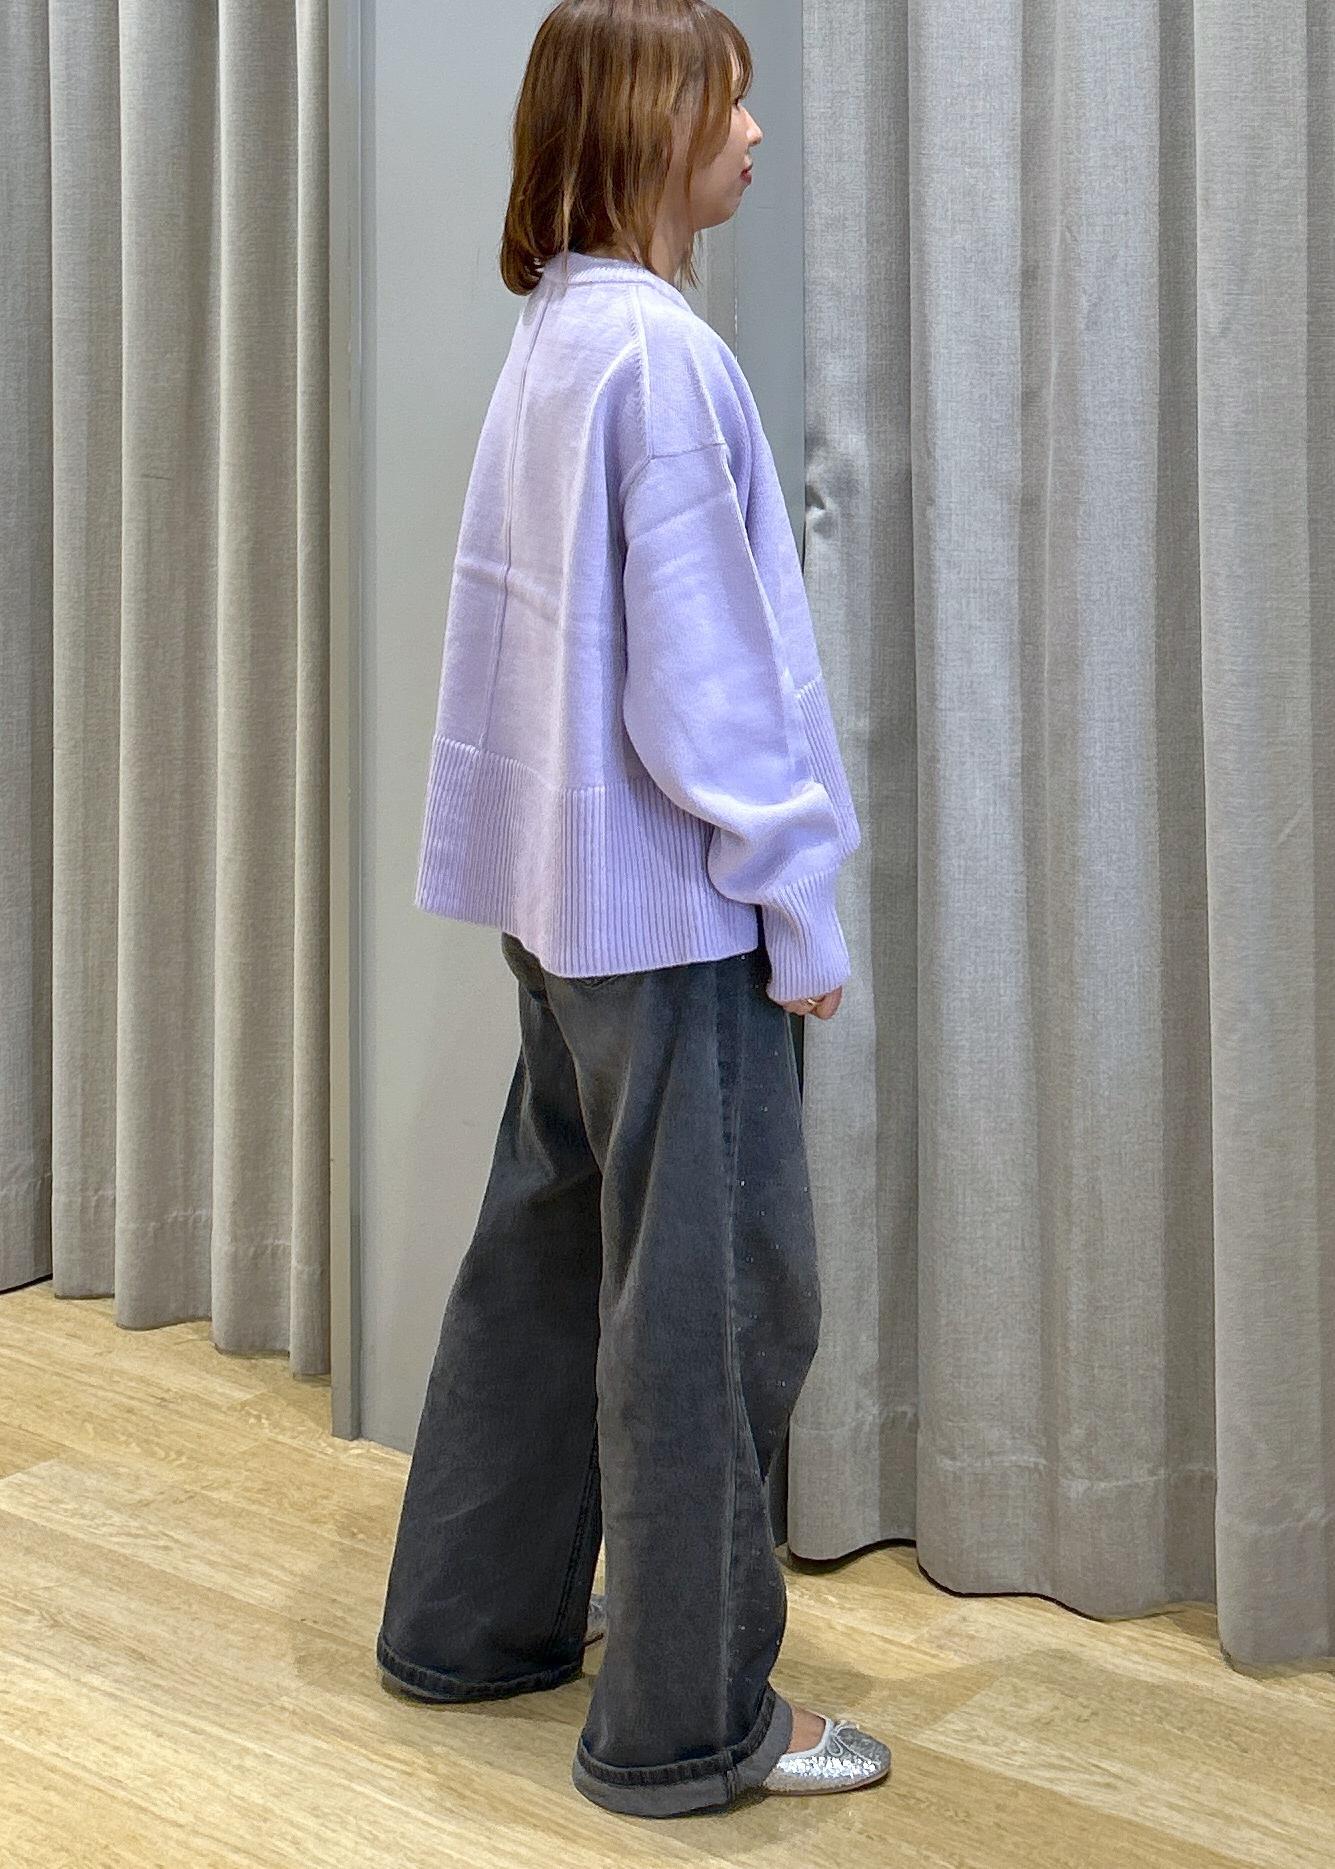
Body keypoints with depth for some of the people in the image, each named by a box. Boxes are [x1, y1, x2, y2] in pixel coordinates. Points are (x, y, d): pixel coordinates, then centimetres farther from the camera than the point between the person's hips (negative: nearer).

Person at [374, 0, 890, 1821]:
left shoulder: (549, 339, 11)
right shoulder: (662, 352, -17)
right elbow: (700, 676, -19)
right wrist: (802, 901, -11)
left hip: (568, 892, 10)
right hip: (674, 903, -10)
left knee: (551, 1247, 18)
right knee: (716, 1294, 0)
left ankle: (475, 1618, 33)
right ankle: (688, 1721, 12)